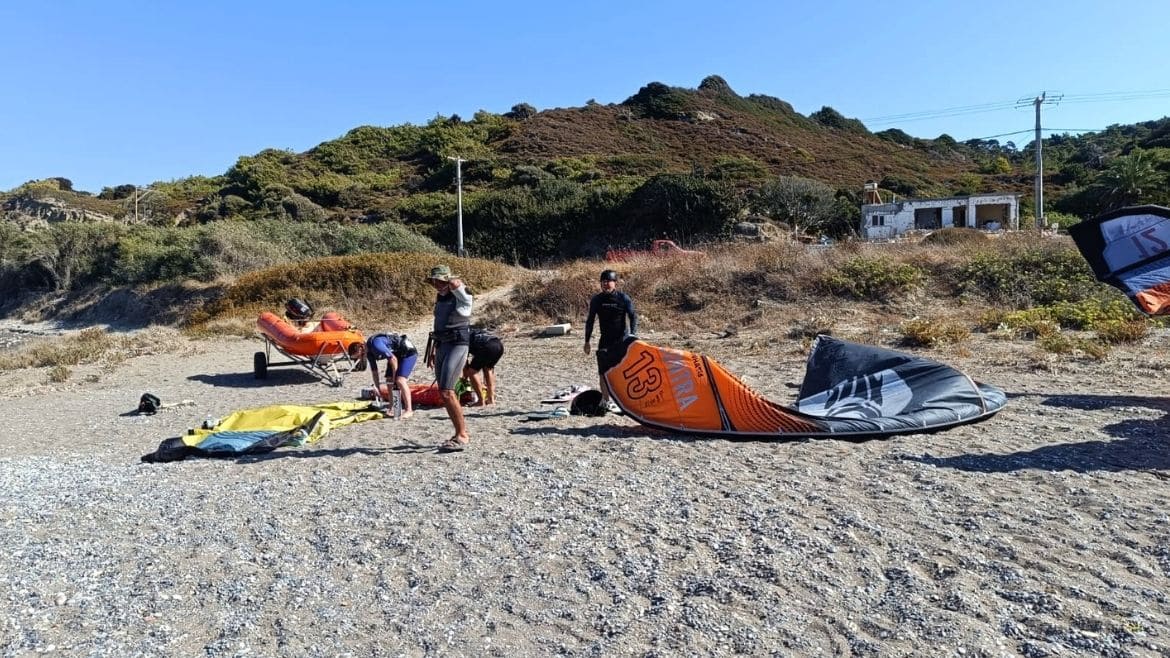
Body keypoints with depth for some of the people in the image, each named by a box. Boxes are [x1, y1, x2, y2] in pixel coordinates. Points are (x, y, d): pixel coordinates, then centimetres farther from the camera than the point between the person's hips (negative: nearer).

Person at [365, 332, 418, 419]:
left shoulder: (376, 344, -29)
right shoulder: (369, 352, 1)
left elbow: (393, 359, -24)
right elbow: (374, 370, 13)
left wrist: (394, 378, -14)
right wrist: (377, 387, 10)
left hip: (408, 352, -10)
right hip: (396, 354, 10)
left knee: (400, 380, -20)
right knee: (389, 381, 2)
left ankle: (409, 410, -16)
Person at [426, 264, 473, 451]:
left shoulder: (461, 294, -8)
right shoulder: (440, 297, 16)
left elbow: (454, 283, -33)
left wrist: (448, 281, -11)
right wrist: (432, 350, 25)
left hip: (458, 345, -9)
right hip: (442, 345, 9)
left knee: (446, 392, -16)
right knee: (445, 393, 10)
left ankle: (462, 435, -8)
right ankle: (462, 434, 20)